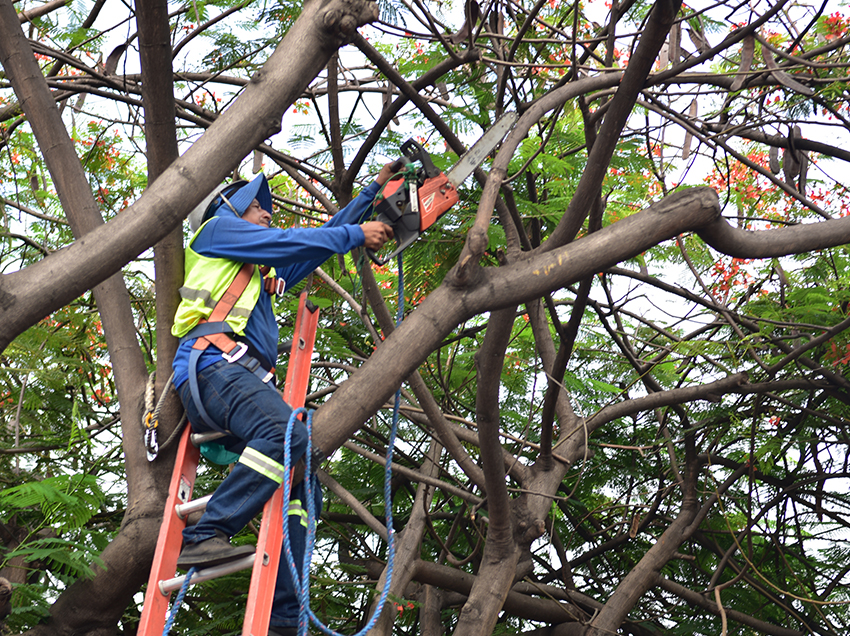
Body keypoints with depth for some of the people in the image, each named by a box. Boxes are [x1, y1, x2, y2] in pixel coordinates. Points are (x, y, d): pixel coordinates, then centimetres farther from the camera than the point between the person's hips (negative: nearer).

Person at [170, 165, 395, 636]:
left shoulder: (267, 274, 40)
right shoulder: (217, 228, 20)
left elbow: (317, 244, 42)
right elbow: (292, 241, 8)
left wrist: (375, 189, 45)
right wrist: (357, 236, 15)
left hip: (248, 380, 9)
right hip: (214, 364, -9)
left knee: (301, 481, -6)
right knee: (288, 435, -35)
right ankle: (204, 537, -38)